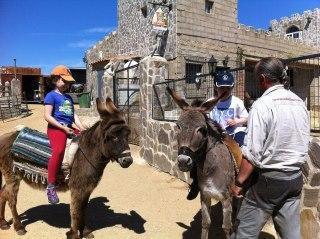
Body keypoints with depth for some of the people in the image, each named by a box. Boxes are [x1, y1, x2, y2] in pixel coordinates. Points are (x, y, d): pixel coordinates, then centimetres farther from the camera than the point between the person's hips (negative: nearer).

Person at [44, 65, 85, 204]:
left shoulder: (69, 98, 22)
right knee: (59, 150, -32)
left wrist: (83, 129, 2)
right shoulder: (51, 95, 1)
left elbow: (74, 115, 17)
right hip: (56, 128, -8)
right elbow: (47, 116, -9)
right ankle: (51, 186, -24)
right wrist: (63, 127, -16)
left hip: (69, 128, 8)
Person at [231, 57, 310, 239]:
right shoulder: (300, 103, 5)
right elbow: (305, 143, 13)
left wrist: (239, 182, -12)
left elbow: (252, 152, -21)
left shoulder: (263, 104, -18)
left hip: (269, 179, -7)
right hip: (296, 179, 7)